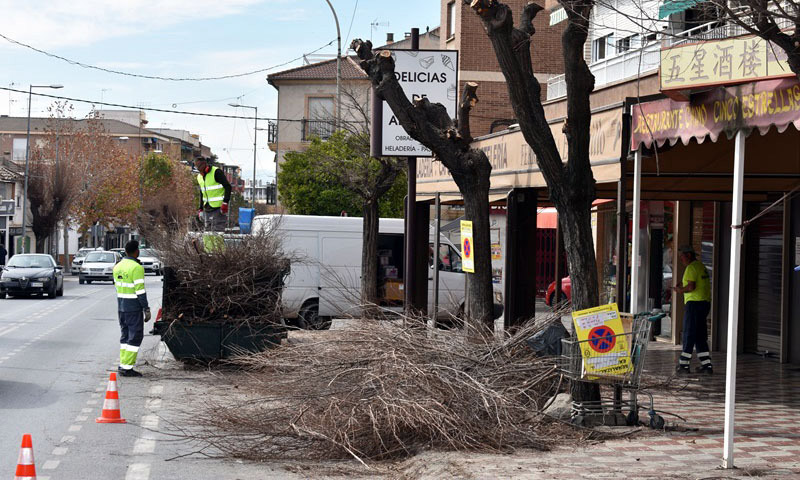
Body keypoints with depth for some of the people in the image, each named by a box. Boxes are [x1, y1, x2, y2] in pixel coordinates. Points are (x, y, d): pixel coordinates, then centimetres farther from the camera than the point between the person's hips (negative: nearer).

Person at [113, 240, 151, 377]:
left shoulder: (118, 266, 8)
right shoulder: (137, 268, -16)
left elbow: (118, 286, 14)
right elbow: (140, 290, -18)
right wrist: (146, 309, -14)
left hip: (121, 306, 8)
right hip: (134, 308, -8)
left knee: (125, 335, 13)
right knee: (135, 336, -4)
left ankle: (123, 366, 11)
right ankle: (127, 367, -8)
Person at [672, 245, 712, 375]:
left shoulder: (691, 268, -11)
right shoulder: (701, 266, 19)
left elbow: (691, 286, -21)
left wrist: (681, 290, -4)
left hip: (694, 303, -9)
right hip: (705, 302, 9)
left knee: (689, 335, -4)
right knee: (700, 336, 12)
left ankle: (684, 364, -2)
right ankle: (706, 365, 10)